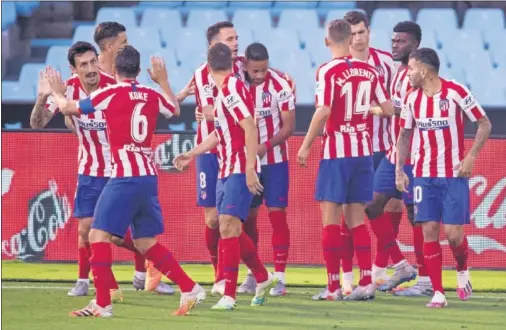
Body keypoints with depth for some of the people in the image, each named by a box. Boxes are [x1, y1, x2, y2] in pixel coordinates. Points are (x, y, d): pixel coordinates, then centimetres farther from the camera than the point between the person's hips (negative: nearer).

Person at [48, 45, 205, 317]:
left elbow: (67, 108, 4)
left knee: (99, 234, -4)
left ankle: (102, 304, -10)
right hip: (149, 175, 7)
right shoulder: (152, 96, 9)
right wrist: (163, 81, 44)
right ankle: (189, 289, 14)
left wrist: (55, 91, 25)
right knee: (145, 242, 17)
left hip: (125, 176, -7)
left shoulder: (110, 94, -6)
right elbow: (175, 110, 32)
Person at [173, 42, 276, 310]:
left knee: (228, 226, -15)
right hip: (226, 171, 10)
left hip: (239, 171, -10)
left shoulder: (232, 89, -15)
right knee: (232, 229, 16)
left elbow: (250, 128, -22)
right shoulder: (224, 91, 14)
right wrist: (191, 155, 32)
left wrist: (249, 169, -26)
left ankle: (228, 295, -17)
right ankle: (263, 278, 32)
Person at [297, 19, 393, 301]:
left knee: (331, 217, 0)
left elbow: (324, 111, -19)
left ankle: (334, 286, -2)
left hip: (336, 152, -5)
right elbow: (388, 109, 4)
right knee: (357, 218, 11)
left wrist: (306, 146, -10)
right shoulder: (369, 70, 4)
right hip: (363, 151, 5)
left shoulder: (328, 71, -10)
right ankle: (366, 282, 6)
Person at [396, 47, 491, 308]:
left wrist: (470, 157, -13)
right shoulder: (412, 99, 3)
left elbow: (484, 124, -5)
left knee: (453, 232, -7)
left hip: (454, 174, -4)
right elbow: (404, 135, 14)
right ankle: (438, 293, -1)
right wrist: (399, 170, 5)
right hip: (424, 175, 4)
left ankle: (462, 272, 25)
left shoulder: (455, 92, -11)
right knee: (429, 230, -5)